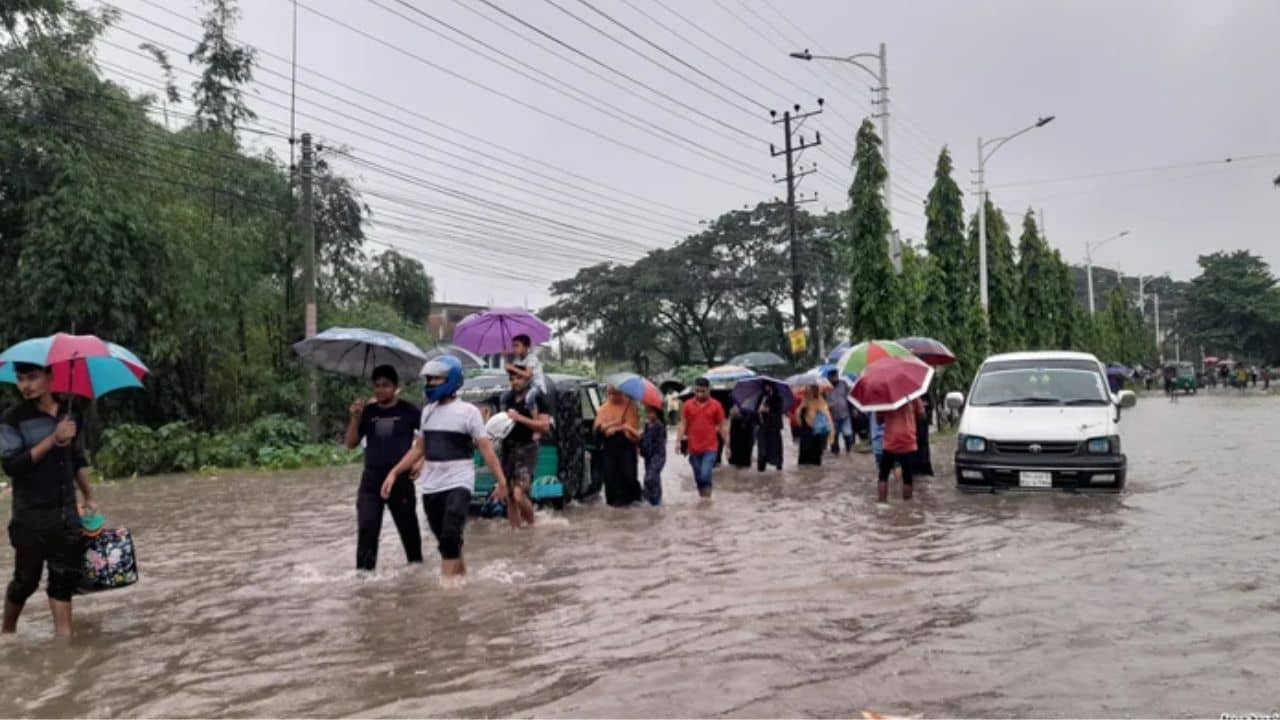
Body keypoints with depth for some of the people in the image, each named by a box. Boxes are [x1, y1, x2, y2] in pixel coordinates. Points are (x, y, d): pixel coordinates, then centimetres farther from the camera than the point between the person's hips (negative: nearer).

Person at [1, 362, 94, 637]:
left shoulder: (68, 415, 7)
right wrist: (53, 440, -24)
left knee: (64, 579, 3)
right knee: (26, 580, 9)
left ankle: (63, 637, 8)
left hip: (67, 515, 3)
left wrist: (89, 497, 16)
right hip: (31, 518, -3)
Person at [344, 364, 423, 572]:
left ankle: (416, 562, 30)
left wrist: (422, 461, -10)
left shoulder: (408, 411, -5)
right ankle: (364, 569, -3)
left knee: (408, 525, 11)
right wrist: (355, 417, -9)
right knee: (366, 526, -8)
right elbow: (350, 444, 5)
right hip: (371, 479, 2)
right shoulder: (367, 412, 4)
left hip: (401, 478, -2)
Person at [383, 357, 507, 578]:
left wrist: (501, 480, -13)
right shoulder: (427, 411, 11)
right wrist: (394, 472, 10)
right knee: (445, 540, 12)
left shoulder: (467, 411, -6)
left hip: (458, 484, -6)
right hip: (430, 486, 6)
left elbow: (486, 449, -8)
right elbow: (418, 448, 17)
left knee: (450, 537, -14)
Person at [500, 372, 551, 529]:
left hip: (526, 449, -6)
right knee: (510, 497, 8)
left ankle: (531, 525, 6)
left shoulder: (537, 398, -6)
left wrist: (520, 418, -19)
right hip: (507, 448, 6)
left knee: (519, 495, -16)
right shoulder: (506, 398, 12)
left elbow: (545, 426, -13)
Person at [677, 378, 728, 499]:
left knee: (705, 475, -15)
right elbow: (683, 425, 3)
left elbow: (722, 426, 2)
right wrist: (678, 441, -8)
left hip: (710, 448, -2)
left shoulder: (716, 405, -1)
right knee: (698, 478, 10)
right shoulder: (688, 405, 2)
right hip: (694, 448, 3)